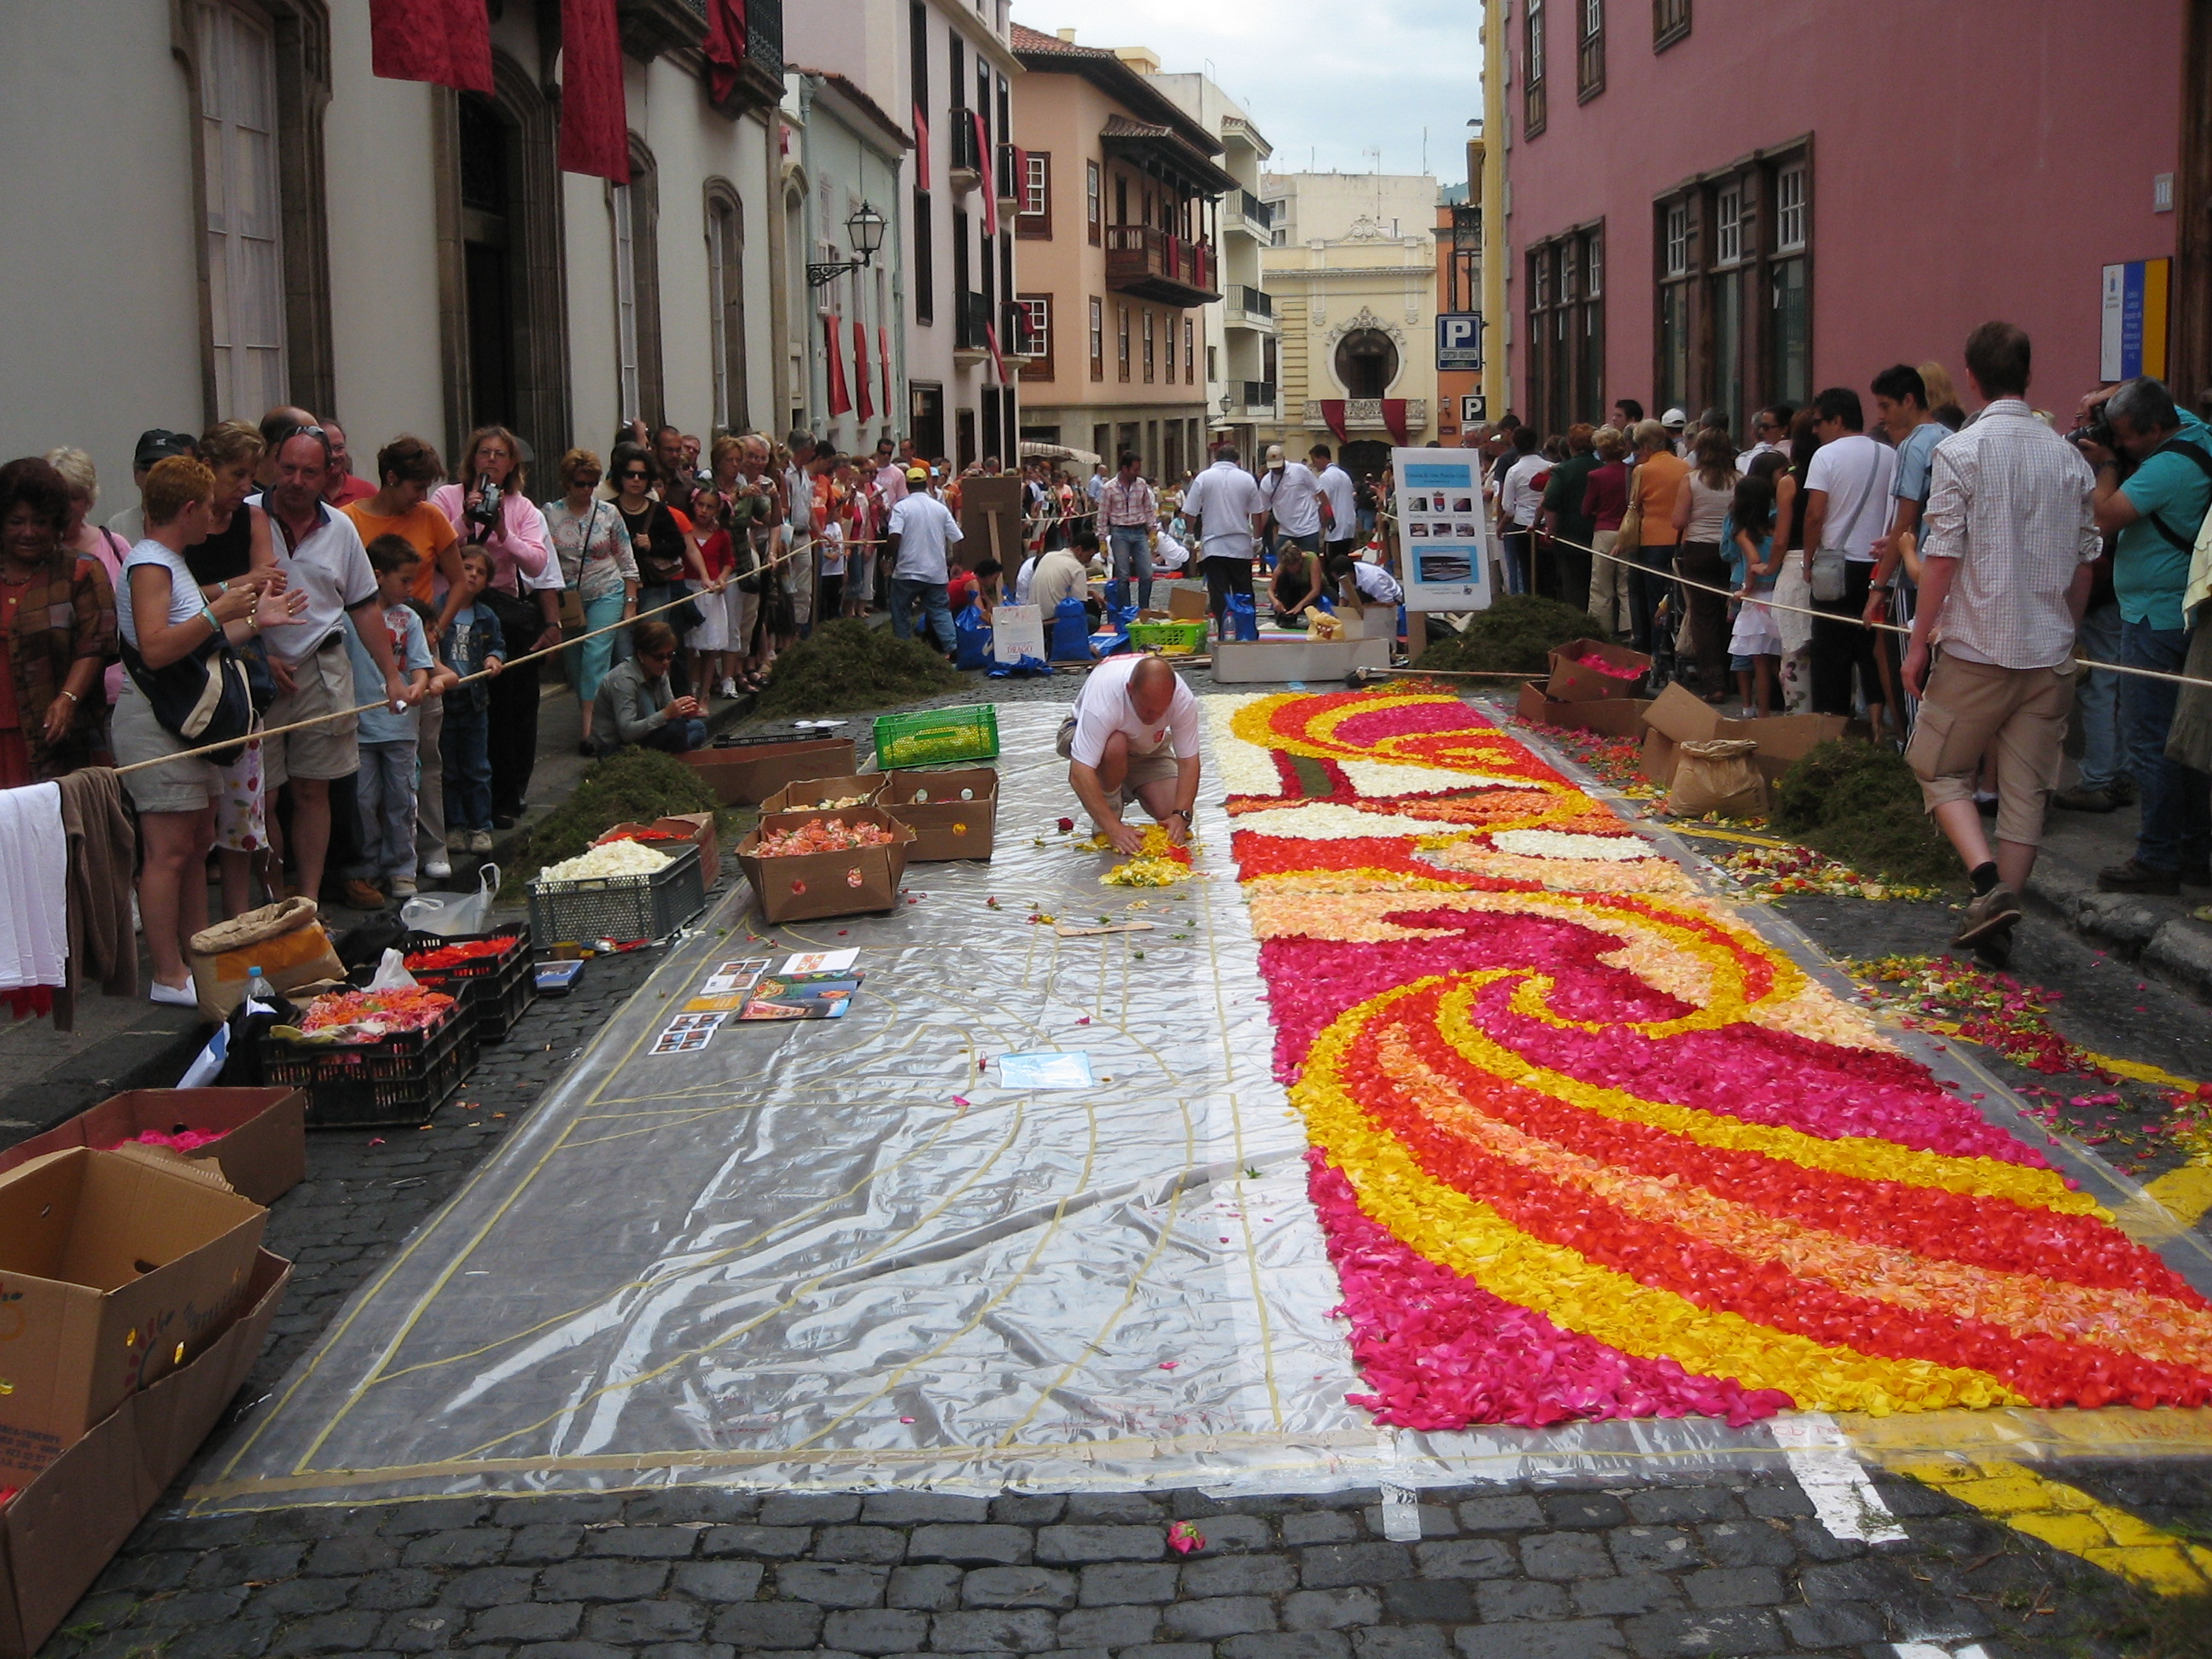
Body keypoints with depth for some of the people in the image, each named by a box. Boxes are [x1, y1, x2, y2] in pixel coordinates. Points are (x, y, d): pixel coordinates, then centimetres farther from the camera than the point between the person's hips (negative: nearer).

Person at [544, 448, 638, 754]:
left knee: (596, 656, -14)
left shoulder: (608, 514, -1)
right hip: (567, 599, 2)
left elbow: (627, 563, 3)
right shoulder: (550, 514, -1)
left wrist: (630, 605, 0)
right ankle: (587, 713, 24)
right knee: (575, 661, 7)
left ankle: (588, 729, -19)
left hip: (607, 595, -2)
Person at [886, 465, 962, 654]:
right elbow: (957, 539, 6)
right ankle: (951, 648, -7)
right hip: (936, 573, 3)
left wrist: (888, 557, -3)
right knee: (940, 610, 8)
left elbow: (894, 537, -19)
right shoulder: (941, 508, 6)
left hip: (907, 572, -3)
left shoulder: (902, 507, -7)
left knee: (901, 613, 10)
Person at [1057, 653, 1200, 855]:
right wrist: (1114, 829, -45)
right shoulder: (1103, 694, -40)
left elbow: (1188, 762, -22)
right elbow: (1080, 775, -42)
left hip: (1147, 749, 4)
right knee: (1115, 746, -38)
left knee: (1171, 811, -16)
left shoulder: (1183, 699, -30)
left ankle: (1128, 789, 15)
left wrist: (1180, 816, -35)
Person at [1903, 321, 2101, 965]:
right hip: (2051, 654, 4)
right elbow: (2084, 563, 10)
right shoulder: (2070, 458, 5)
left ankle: (1988, 882, -10)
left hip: (1979, 647, -4)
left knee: (1940, 768, 10)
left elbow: (1943, 557, -11)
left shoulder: (1960, 452, -10)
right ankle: (1998, 922, 11)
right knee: (2026, 789, 10)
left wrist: (1919, 641, -4)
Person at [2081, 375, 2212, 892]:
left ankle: (2158, 859, -4)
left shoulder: (2167, 467, -20)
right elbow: (2144, 396, 26)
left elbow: (2107, 517, -20)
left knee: (2148, 739, -7)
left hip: (2155, 619, -10)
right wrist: (2109, 397, 6)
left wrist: (2106, 466, -5)